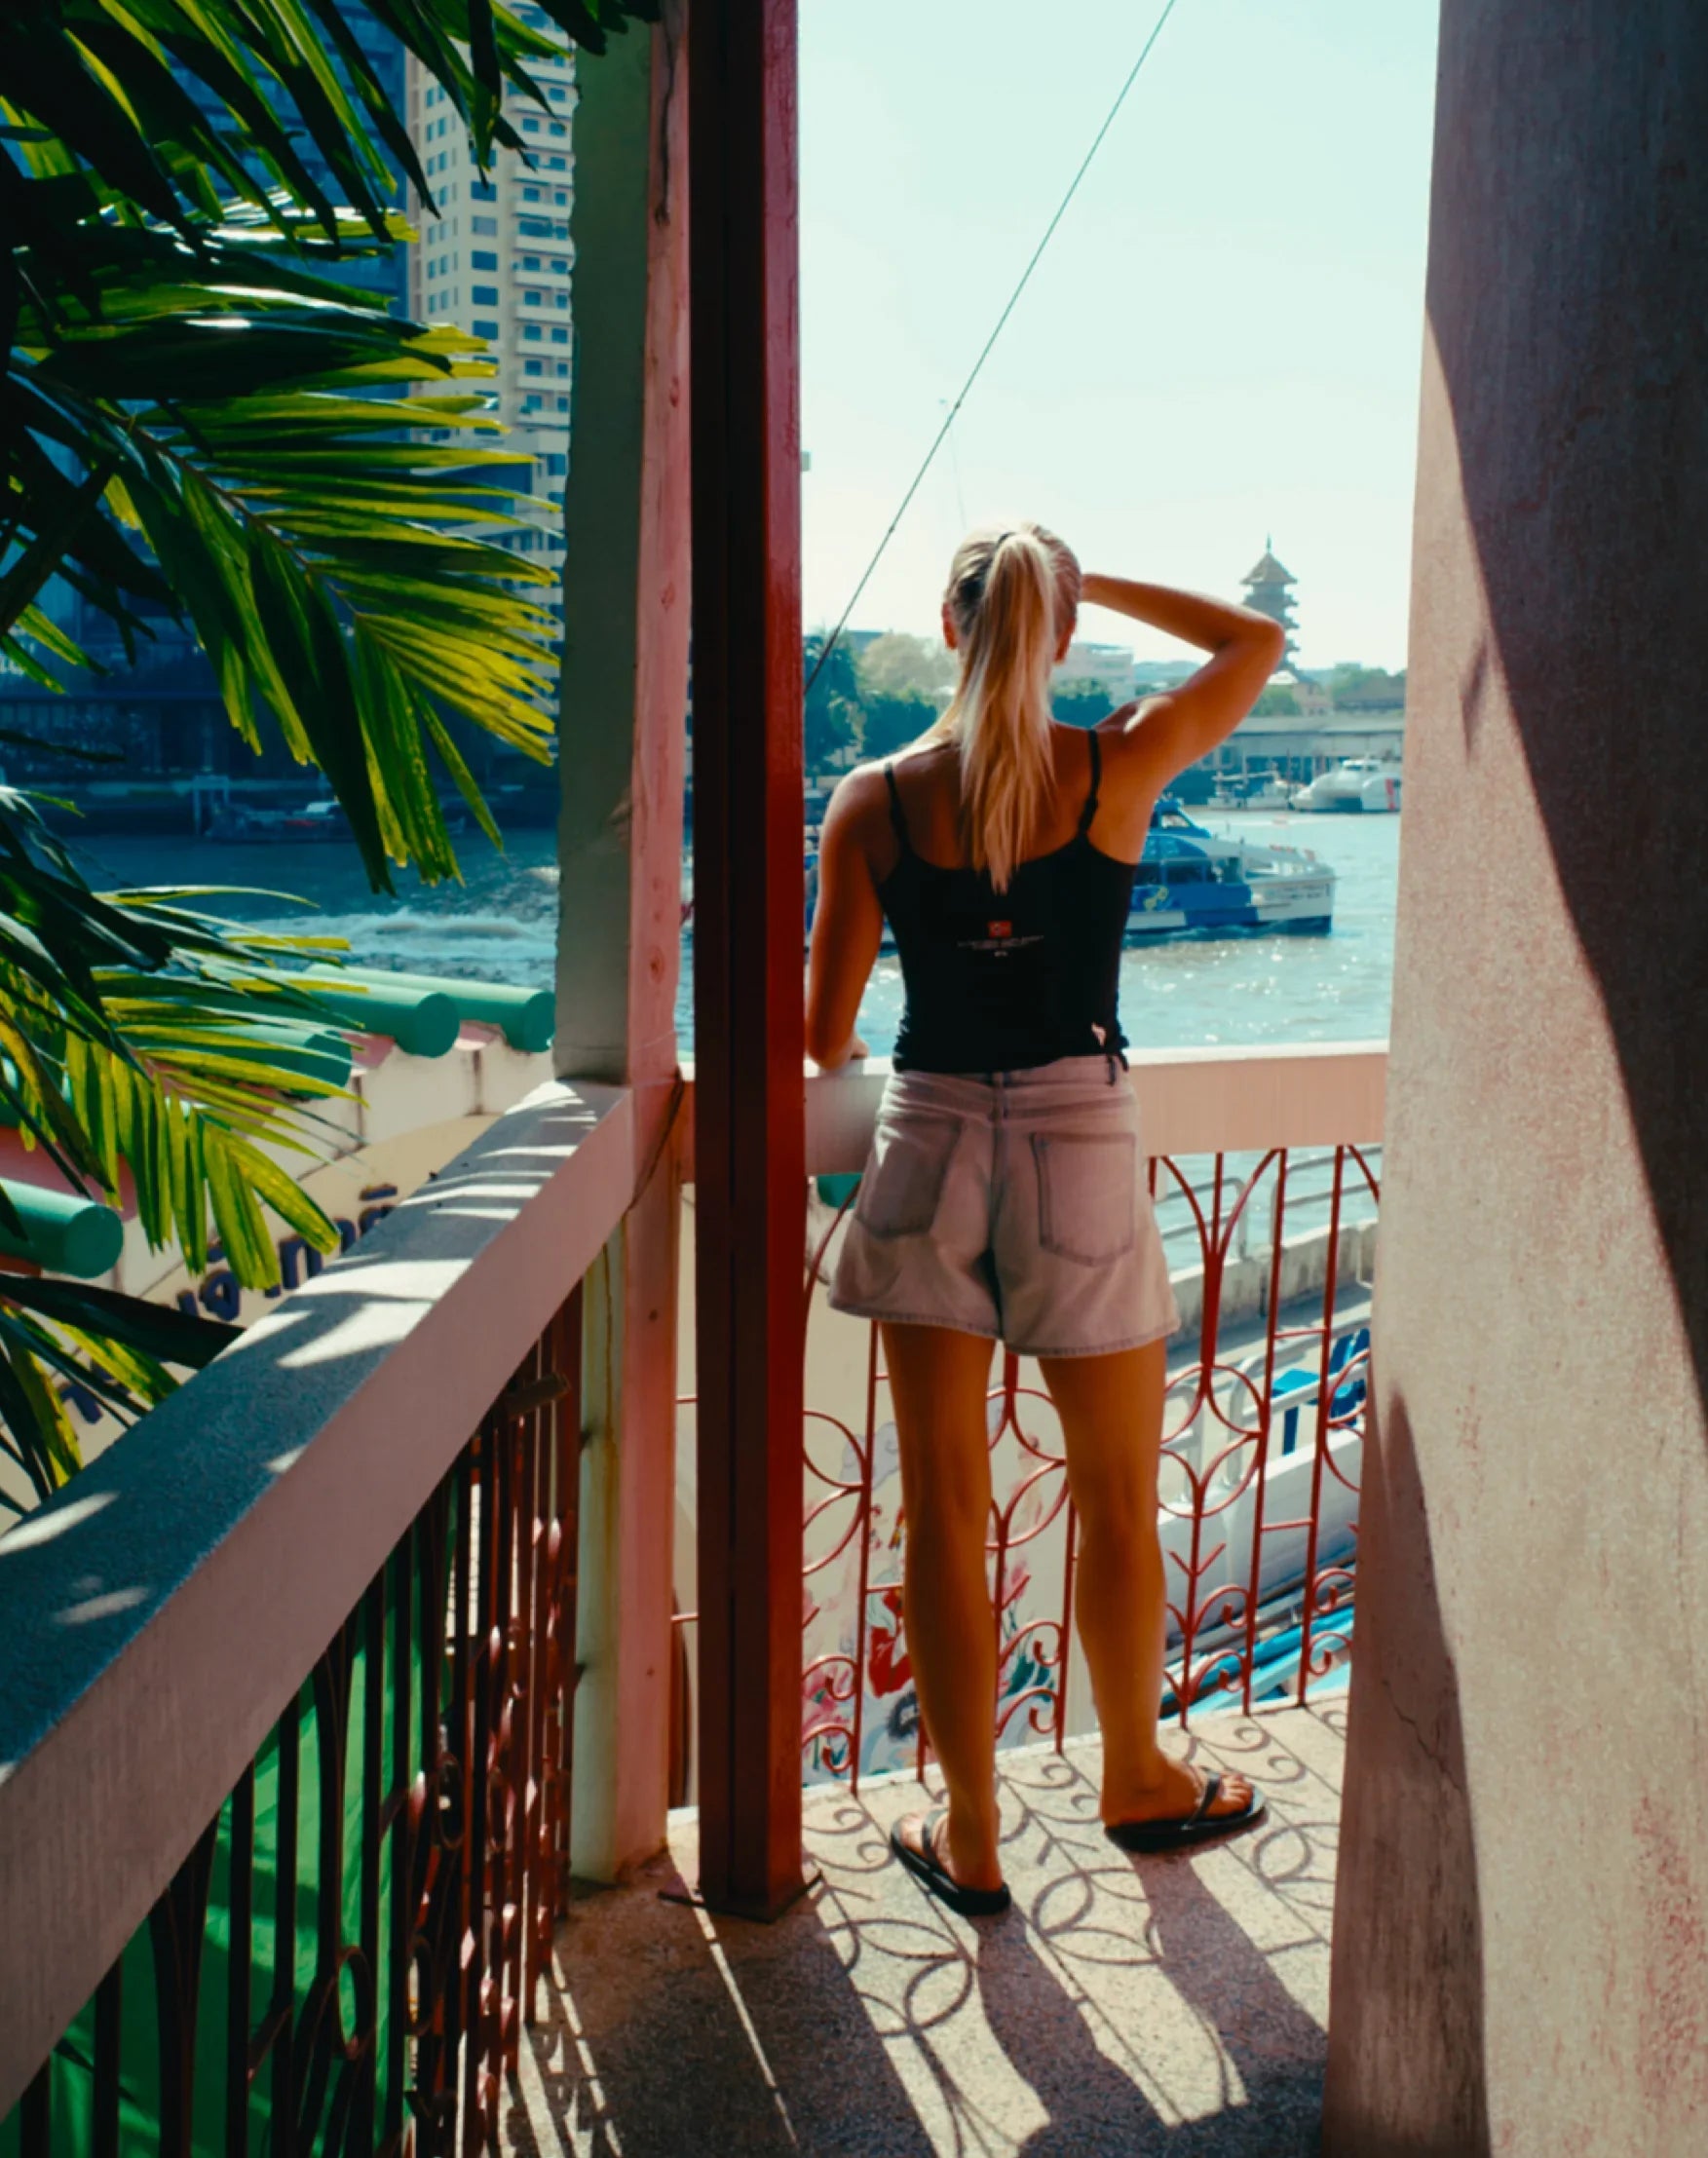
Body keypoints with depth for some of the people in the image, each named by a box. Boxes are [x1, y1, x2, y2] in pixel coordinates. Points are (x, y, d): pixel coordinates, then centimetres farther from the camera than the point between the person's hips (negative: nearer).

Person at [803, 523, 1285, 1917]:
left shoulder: (875, 800, -3)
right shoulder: (1122, 768, -5)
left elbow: (826, 1034, 1)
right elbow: (1256, 638, 15)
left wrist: (842, 1050, 24)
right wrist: (1094, 581, 17)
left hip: (930, 1149, 1)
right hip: (1081, 1149, -1)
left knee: (945, 1512, 11)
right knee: (1119, 1503, 18)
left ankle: (971, 1838, 24)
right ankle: (1138, 1780, 38)